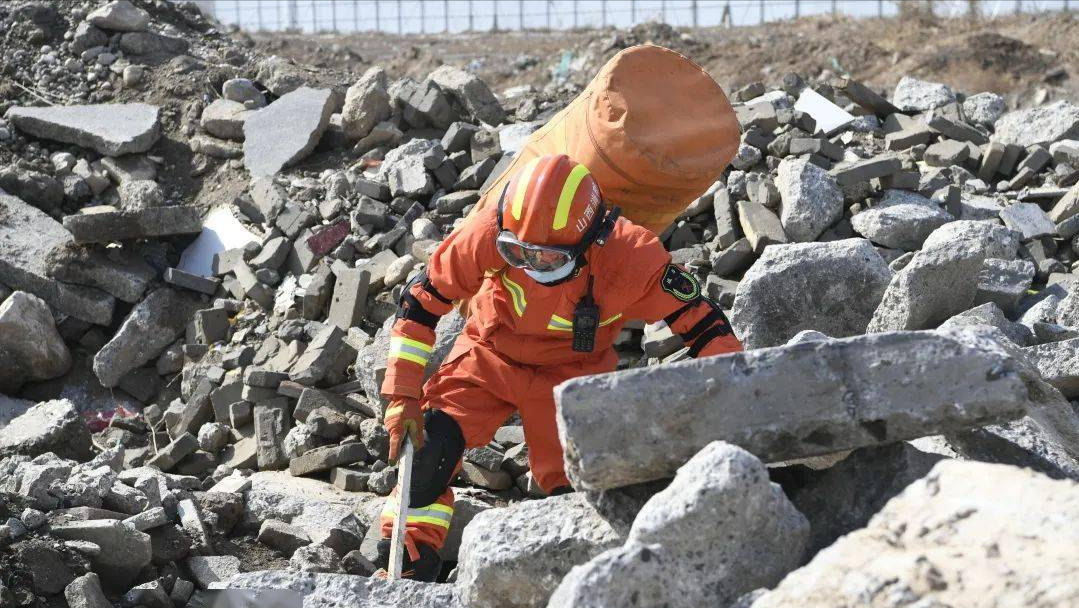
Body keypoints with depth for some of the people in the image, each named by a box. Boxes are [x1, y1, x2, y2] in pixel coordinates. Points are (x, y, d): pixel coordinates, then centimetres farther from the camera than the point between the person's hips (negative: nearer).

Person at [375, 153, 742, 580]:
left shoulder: (632, 259, -30)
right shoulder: (489, 236, -29)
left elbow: (703, 323, -18)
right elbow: (421, 300, -15)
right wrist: (402, 395, -16)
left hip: (571, 377, 0)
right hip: (490, 357, 1)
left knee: (574, 489, -12)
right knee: (429, 444, -19)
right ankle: (408, 558, -3)